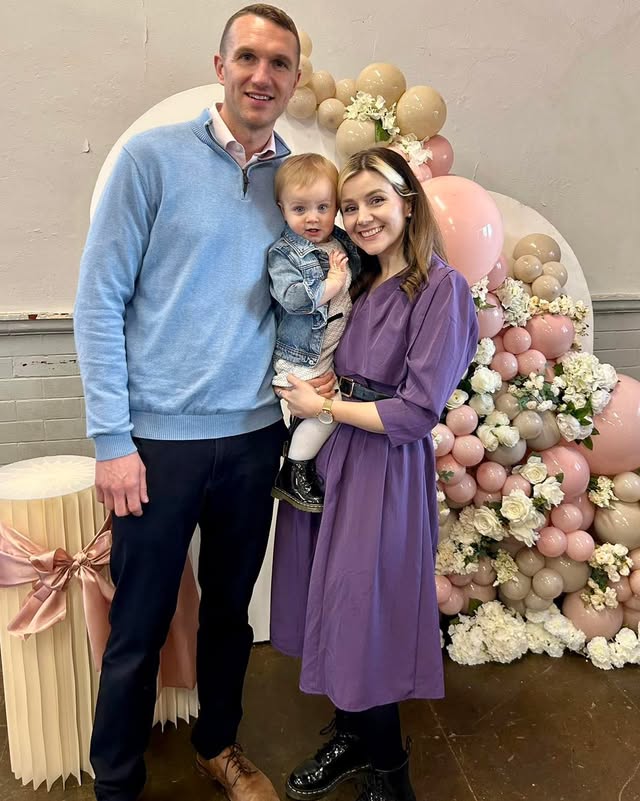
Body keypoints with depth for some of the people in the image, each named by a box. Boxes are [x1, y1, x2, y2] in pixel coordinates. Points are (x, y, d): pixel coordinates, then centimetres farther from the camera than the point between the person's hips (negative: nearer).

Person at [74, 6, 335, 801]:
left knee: (230, 612, 19)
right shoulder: (153, 156, -6)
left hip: (254, 435, 4)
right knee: (138, 628, 10)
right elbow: (98, 300, -8)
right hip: (160, 438, -3)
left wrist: (317, 371, -3)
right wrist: (111, 439, -11)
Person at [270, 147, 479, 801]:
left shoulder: (440, 288, -12)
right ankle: (352, 736, 40)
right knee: (330, 606, 15)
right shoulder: (357, 282, 10)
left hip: (386, 470, -6)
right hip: (325, 458, 7)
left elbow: (416, 414, -18)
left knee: (363, 615, 6)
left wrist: (323, 405, -10)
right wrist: (305, 390, -3)